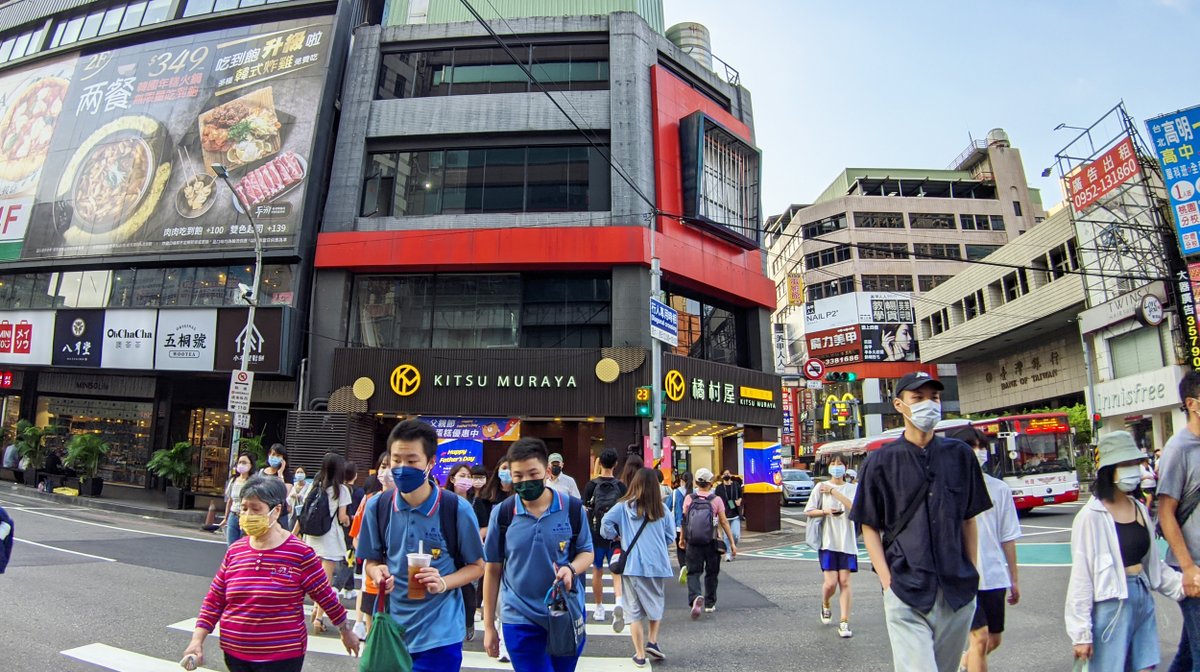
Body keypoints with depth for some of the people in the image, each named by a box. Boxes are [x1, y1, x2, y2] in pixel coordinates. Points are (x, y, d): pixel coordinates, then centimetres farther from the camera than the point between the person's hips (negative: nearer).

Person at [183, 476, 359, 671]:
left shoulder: (299, 553, -12)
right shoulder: (235, 551, 2)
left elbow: (326, 596, -5)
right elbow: (214, 600, 9)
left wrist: (346, 631, 3)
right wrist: (197, 640, 0)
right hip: (235, 654, 5)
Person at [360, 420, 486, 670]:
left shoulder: (457, 509, -13)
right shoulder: (377, 507, -2)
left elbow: (477, 566, -3)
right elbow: (371, 560, 9)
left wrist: (444, 583, -21)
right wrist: (378, 572, -14)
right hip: (391, 630, 4)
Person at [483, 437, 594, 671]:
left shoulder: (573, 508, -8)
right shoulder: (502, 513, -7)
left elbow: (586, 552, 4)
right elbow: (492, 570, 2)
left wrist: (571, 569, -20)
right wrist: (488, 625, 3)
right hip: (520, 620, -1)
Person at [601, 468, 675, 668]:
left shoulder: (623, 506, -2)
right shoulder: (661, 509, 1)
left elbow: (606, 523, -14)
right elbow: (670, 537, 4)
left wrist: (617, 537, 3)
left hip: (632, 565, -1)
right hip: (657, 565, 1)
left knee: (635, 610, 8)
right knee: (656, 604, 22)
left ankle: (640, 655, 12)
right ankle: (652, 641, 11)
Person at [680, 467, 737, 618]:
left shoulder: (689, 499, -1)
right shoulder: (716, 500, -5)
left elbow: (685, 520, 4)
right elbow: (724, 523, -5)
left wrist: (682, 539, 18)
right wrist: (732, 543, 1)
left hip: (692, 543, 0)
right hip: (711, 543, 0)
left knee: (693, 572, 4)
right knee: (711, 573, 17)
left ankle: (695, 597, -22)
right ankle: (709, 603, 25)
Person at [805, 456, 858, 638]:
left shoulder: (852, 488, 5)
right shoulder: (821, 487, 3)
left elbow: (853, 507, -14)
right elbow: (808, 511, 4)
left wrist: (833, 491, -13)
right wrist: (825, 511, -13)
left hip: (847, 541, 1)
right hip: (828, 541, -1)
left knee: (844, 582, -1)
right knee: (831, 583, -5)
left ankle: (844, 623, 7)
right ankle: (825, 606, 27)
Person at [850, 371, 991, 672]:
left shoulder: (960, 455, 6)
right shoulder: (881, 462, -2)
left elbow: (969, 520, 12)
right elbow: (870, 528, 0)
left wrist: (971, 575, 7)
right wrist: (888, 582, -9)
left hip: (958, 593, 3)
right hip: (906, 594, -3)